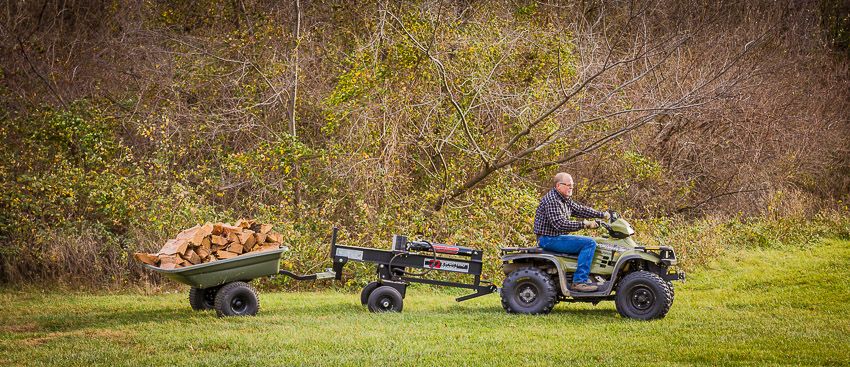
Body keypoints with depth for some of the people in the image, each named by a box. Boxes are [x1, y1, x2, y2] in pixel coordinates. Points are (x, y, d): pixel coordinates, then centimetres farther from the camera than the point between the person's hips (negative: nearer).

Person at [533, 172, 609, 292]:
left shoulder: (565, 200, 14)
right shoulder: (551, 200, -18)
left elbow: (580, 210, 18)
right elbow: (559, 224, -26)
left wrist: (602, 214, 10)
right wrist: (583, 224, -26)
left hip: (556, 237, 11)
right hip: (549, 239, -11)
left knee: (588, 243, 22)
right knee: (589, 243, -18)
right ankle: (579, 281, -21)